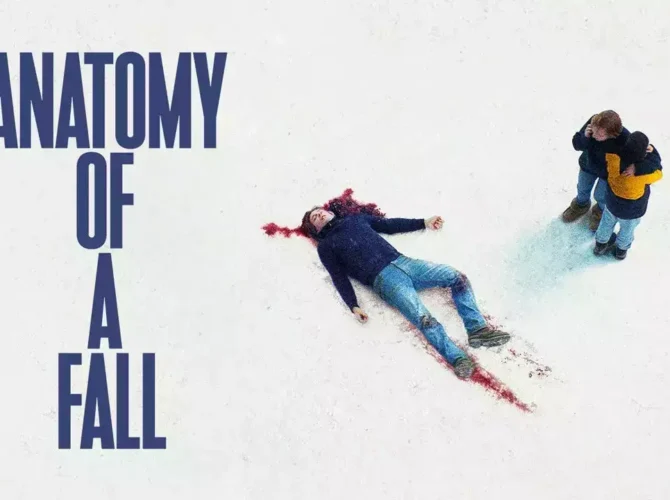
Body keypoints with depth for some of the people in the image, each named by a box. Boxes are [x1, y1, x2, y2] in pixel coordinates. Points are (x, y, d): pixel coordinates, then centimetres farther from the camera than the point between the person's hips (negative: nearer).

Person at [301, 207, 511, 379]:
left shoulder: (356, 219, 27)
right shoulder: (326, 246, 12)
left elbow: (391, 225, 32)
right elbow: (339, 278, 3)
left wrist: (424, 223, 28)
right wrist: (353, 306, -12)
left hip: (403, 262, 6)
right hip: (384, 279, -6)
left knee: (457, 278, -9)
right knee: (424, 319, -28)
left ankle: (477, 329, -14)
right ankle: (457, 359, -33)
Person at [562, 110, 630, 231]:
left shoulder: (624, 140, -45)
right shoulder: (593, 122, -35)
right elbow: (577, 145, -22)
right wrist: (585, 137, -44)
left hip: (608, 173, -3)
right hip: (587, 165, 3)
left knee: (600, 196, 25)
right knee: (582, 189, 30)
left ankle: (601, 211, 61)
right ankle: (581, 205, 65)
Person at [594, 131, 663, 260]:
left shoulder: (614, 159, -37)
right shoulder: (645, 173, -42)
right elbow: (658, 173, -22)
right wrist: (651, 151, -29)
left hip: (612, 203, 2)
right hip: (633, 210, -2)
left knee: (607, 223, 33)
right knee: (627, 229, 31)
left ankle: (601, 244, 59)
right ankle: (622, 249, 59)